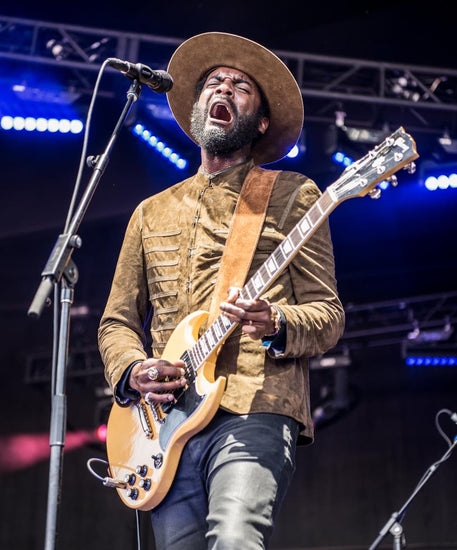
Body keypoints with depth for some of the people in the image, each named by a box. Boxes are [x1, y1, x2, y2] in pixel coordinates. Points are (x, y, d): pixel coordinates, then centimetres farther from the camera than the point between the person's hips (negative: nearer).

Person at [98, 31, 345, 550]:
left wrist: (276, 324, -16)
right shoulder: (152, 212, 23)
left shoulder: (292, 195, 11)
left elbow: (328, 313, 6)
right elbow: (117, 320, 23)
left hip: (255, 410, -4)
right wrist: (131, 370, 1)